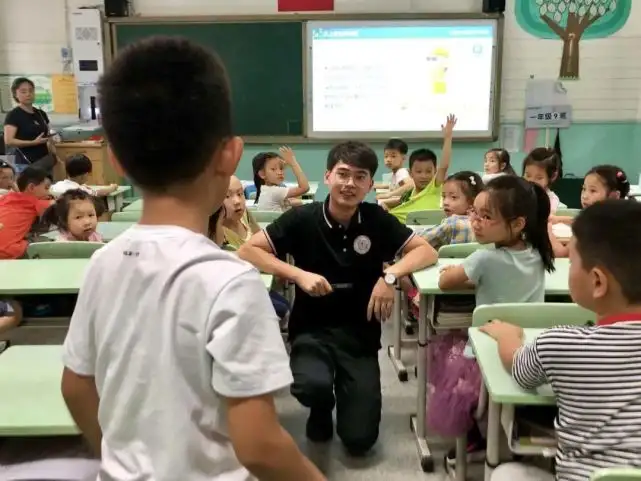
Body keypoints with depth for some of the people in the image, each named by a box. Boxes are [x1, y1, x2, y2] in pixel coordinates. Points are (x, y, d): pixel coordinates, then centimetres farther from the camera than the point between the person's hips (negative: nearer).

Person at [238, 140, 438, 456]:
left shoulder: (377, 220, -3)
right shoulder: (302, 219, -9)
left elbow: (427, 251, -1)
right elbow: (247, 250, -9)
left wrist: (390, 275, -20)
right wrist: (299, 274, -22)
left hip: (360, 333, 2)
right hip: (311, 330, -1)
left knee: (360, 440, -6)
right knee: (314, 385, -34)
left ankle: (346, 398, 32)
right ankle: (322, 411, 7)